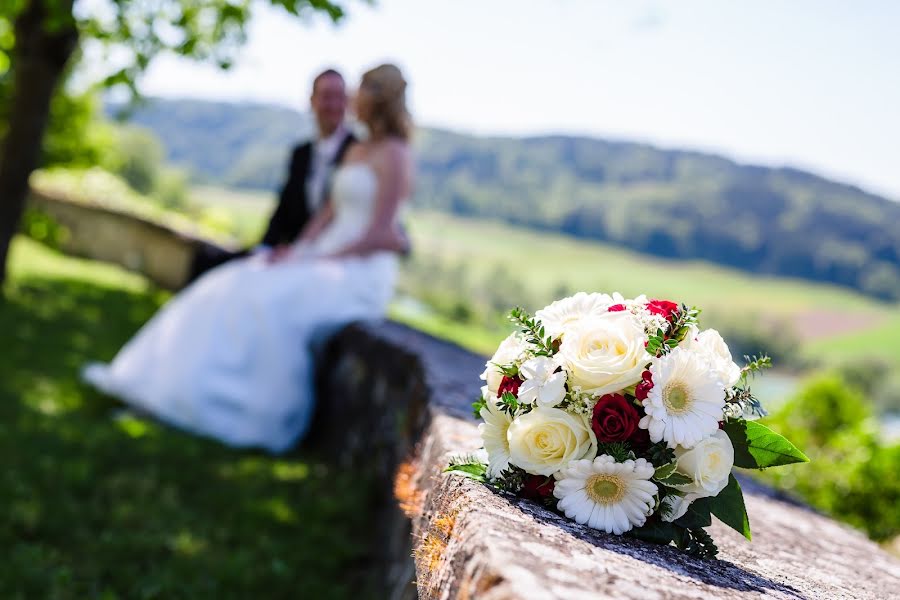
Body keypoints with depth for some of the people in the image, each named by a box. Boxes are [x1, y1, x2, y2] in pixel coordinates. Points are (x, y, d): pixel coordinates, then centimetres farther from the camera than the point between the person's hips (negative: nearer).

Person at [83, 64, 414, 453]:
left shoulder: (395, 156, -10)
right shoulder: (356, 151, 19)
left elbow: (377, 237, -17)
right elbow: (328, 213, 16)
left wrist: (313, 260, -18)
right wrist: (296, 251, -1)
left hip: (361, 274, -9)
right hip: (324, 262, 9)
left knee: (269, 301, -28)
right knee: (238, 290, -5)